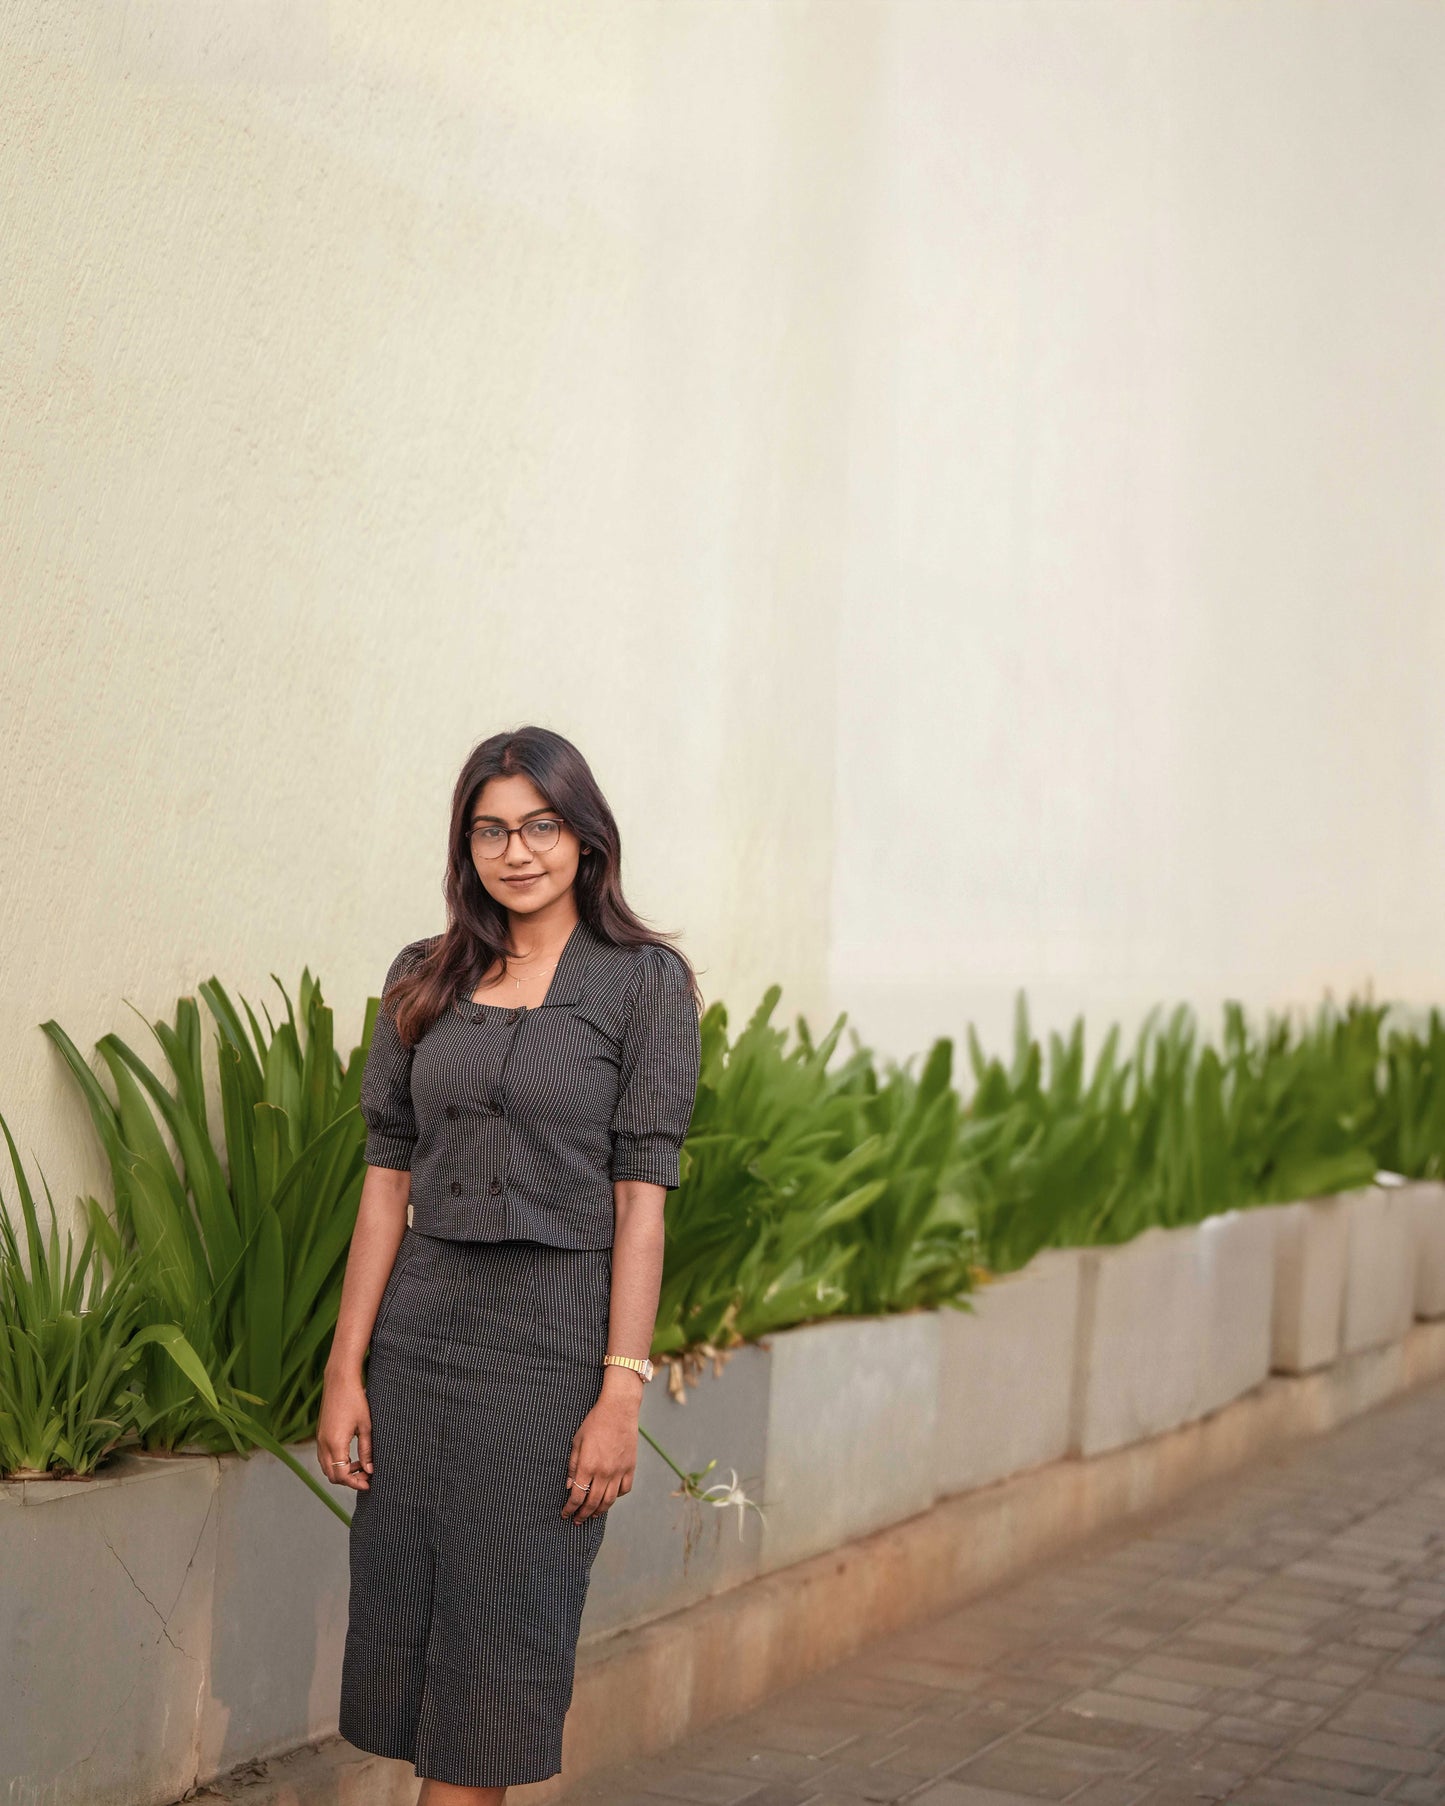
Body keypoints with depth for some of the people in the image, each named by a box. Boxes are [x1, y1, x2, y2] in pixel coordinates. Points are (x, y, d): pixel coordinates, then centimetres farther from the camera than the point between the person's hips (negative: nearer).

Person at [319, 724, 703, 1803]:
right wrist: (346, 1370, 2)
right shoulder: (424, 980, 9)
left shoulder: (645, 981, -2)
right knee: (402, 1624, 6)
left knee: (496, 1644, 0)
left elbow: (641, 1199, -6)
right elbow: (387, 1179, 8)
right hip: (421, 1324, 4)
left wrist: (622, 1394, -12)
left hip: (553, 1330, -4)